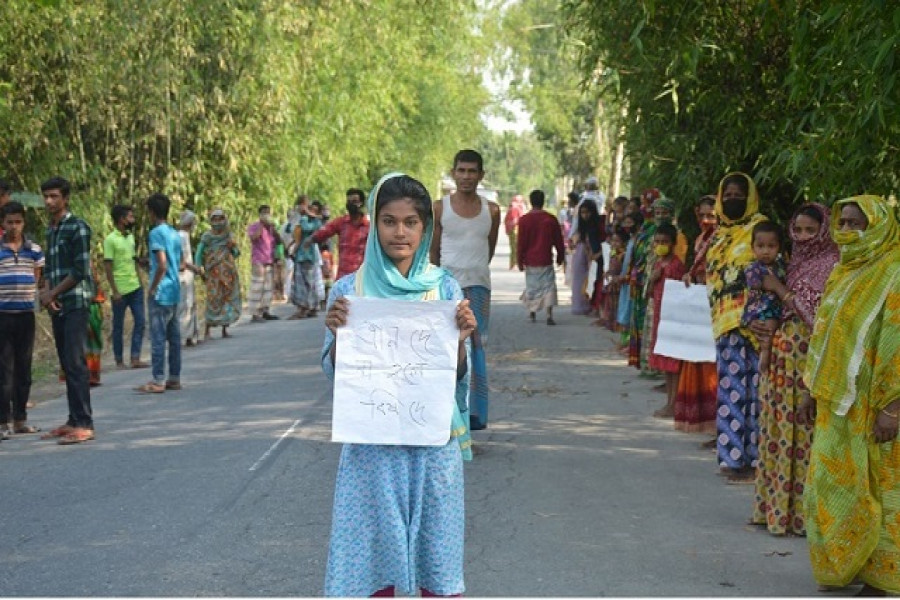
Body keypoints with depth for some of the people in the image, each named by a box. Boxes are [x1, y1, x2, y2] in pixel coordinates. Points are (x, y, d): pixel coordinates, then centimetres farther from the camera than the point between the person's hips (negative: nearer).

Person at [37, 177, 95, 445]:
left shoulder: (77, 228, -7)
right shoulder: (50, 230, 17)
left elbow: (81, 270, -12)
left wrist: (53, 293, -7)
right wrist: (46, 292, 0)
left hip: (75, 303, -8)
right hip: (57, 306, 8)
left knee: (75, 363, -12)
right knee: (67, 364, 9)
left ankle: (84, 424, -13)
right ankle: (73, 420, 13)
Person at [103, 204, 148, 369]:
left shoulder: (130, 237, 12)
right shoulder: (110, 240, -10)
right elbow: (107, 267, -12)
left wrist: (140, 282, 13)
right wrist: (114, 291, -15)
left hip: (135, 288, 7)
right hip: (120, 290, -7)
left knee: (140, 321, 1)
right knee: (118, 326, 4)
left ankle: (135, 358, 2)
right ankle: (119, 360, 12)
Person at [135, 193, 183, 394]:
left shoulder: (156, 233, -12)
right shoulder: (175, 234, 13)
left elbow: (162, 265, -20)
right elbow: (181, 264, 19)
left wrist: (153, 288, -11)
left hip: (161, 293, -8)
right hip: (175, 291, 8)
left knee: (158, 337, -5)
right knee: (174, 337, 11)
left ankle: (158, 381, -5)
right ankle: (174, 378, 15)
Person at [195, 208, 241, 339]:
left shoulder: (229, 235, 8)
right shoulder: (207, 237, -2)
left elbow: (237, 254, 12)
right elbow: (199, 254, -2)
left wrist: (233, 246, -8)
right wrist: (200, 268, -12)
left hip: (229, 273, 4)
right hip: (214, 273, -4)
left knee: (228, 299, 2)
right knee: (213, 300, -10)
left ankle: (225, 330, 9)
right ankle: (207, 331, -7)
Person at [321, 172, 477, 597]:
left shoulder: (445, 288, 2)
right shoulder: (349, 290, 0)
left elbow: (458, 380, 4)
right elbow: (333, 375, 2)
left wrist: (461, 339, -15)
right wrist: (336, 333, -16)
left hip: (434, 445, 1)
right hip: (371, 447, 0)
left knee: (437, 562, 5)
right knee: (373, 556, 3)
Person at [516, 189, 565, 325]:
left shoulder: (524, 220, -6)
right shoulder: (551, 219, -3)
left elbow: (521, 243, -5)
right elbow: (558, 241, 3)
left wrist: (520, 261, 3)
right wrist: (560, 257, 16)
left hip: (530, 261, 1)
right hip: (546, 260, 0)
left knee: (532, 287, 16)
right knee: (548, 287, -1)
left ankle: (532, 312, 24)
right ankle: (549, 315, -13)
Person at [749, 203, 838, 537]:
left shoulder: (831, 266, -6)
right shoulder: (793, 262, 16)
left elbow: (818, 313, -15)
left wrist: (779, 289, -10)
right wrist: (757, 321, 0)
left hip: (807, 361, -7)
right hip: (778, 358, 7)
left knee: (801, 434, -6)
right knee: (775, 429, 9)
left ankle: (800, 511, -1)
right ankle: (774, 506, 17)